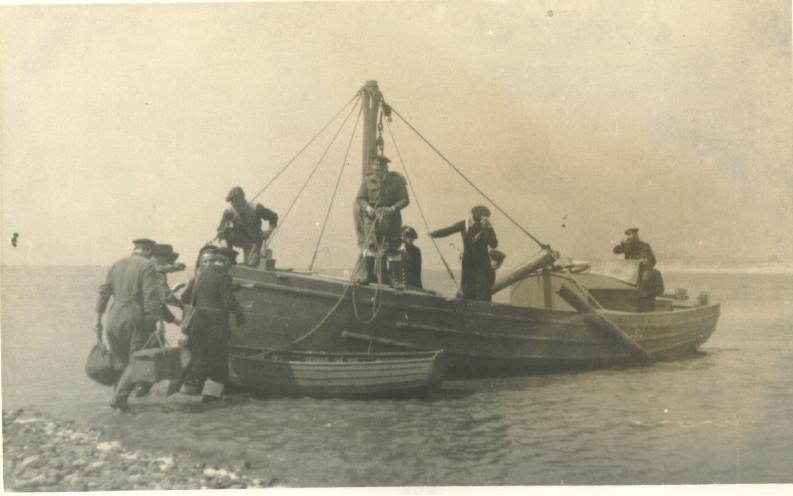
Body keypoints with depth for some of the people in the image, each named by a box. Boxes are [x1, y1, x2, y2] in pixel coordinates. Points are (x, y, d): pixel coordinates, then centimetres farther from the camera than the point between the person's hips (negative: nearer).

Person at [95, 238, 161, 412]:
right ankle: (119, 398, -10)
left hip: (114, 318, 6)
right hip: (136, 319, -6)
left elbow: (104, 292, 14)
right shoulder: (147, 266, -5)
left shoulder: (116, 265, 14)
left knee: (119, 361, 16)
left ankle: (118, 398, 19)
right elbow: (151, 296, -13)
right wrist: (154, 321, -11)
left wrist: (98, 318, 17)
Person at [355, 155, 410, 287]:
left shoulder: (396, 180, -5)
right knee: (370, 244, -9)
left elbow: (405, 199, -5)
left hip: (391, 217, -1)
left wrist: (392, 208, -21)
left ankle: (396, 279, 5)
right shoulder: (368, 180, 0)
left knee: (392, 248, -2)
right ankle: (364, 276, -5)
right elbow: (360, 197, 6)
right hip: (372, 216, 1)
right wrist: (367, 207, -15)